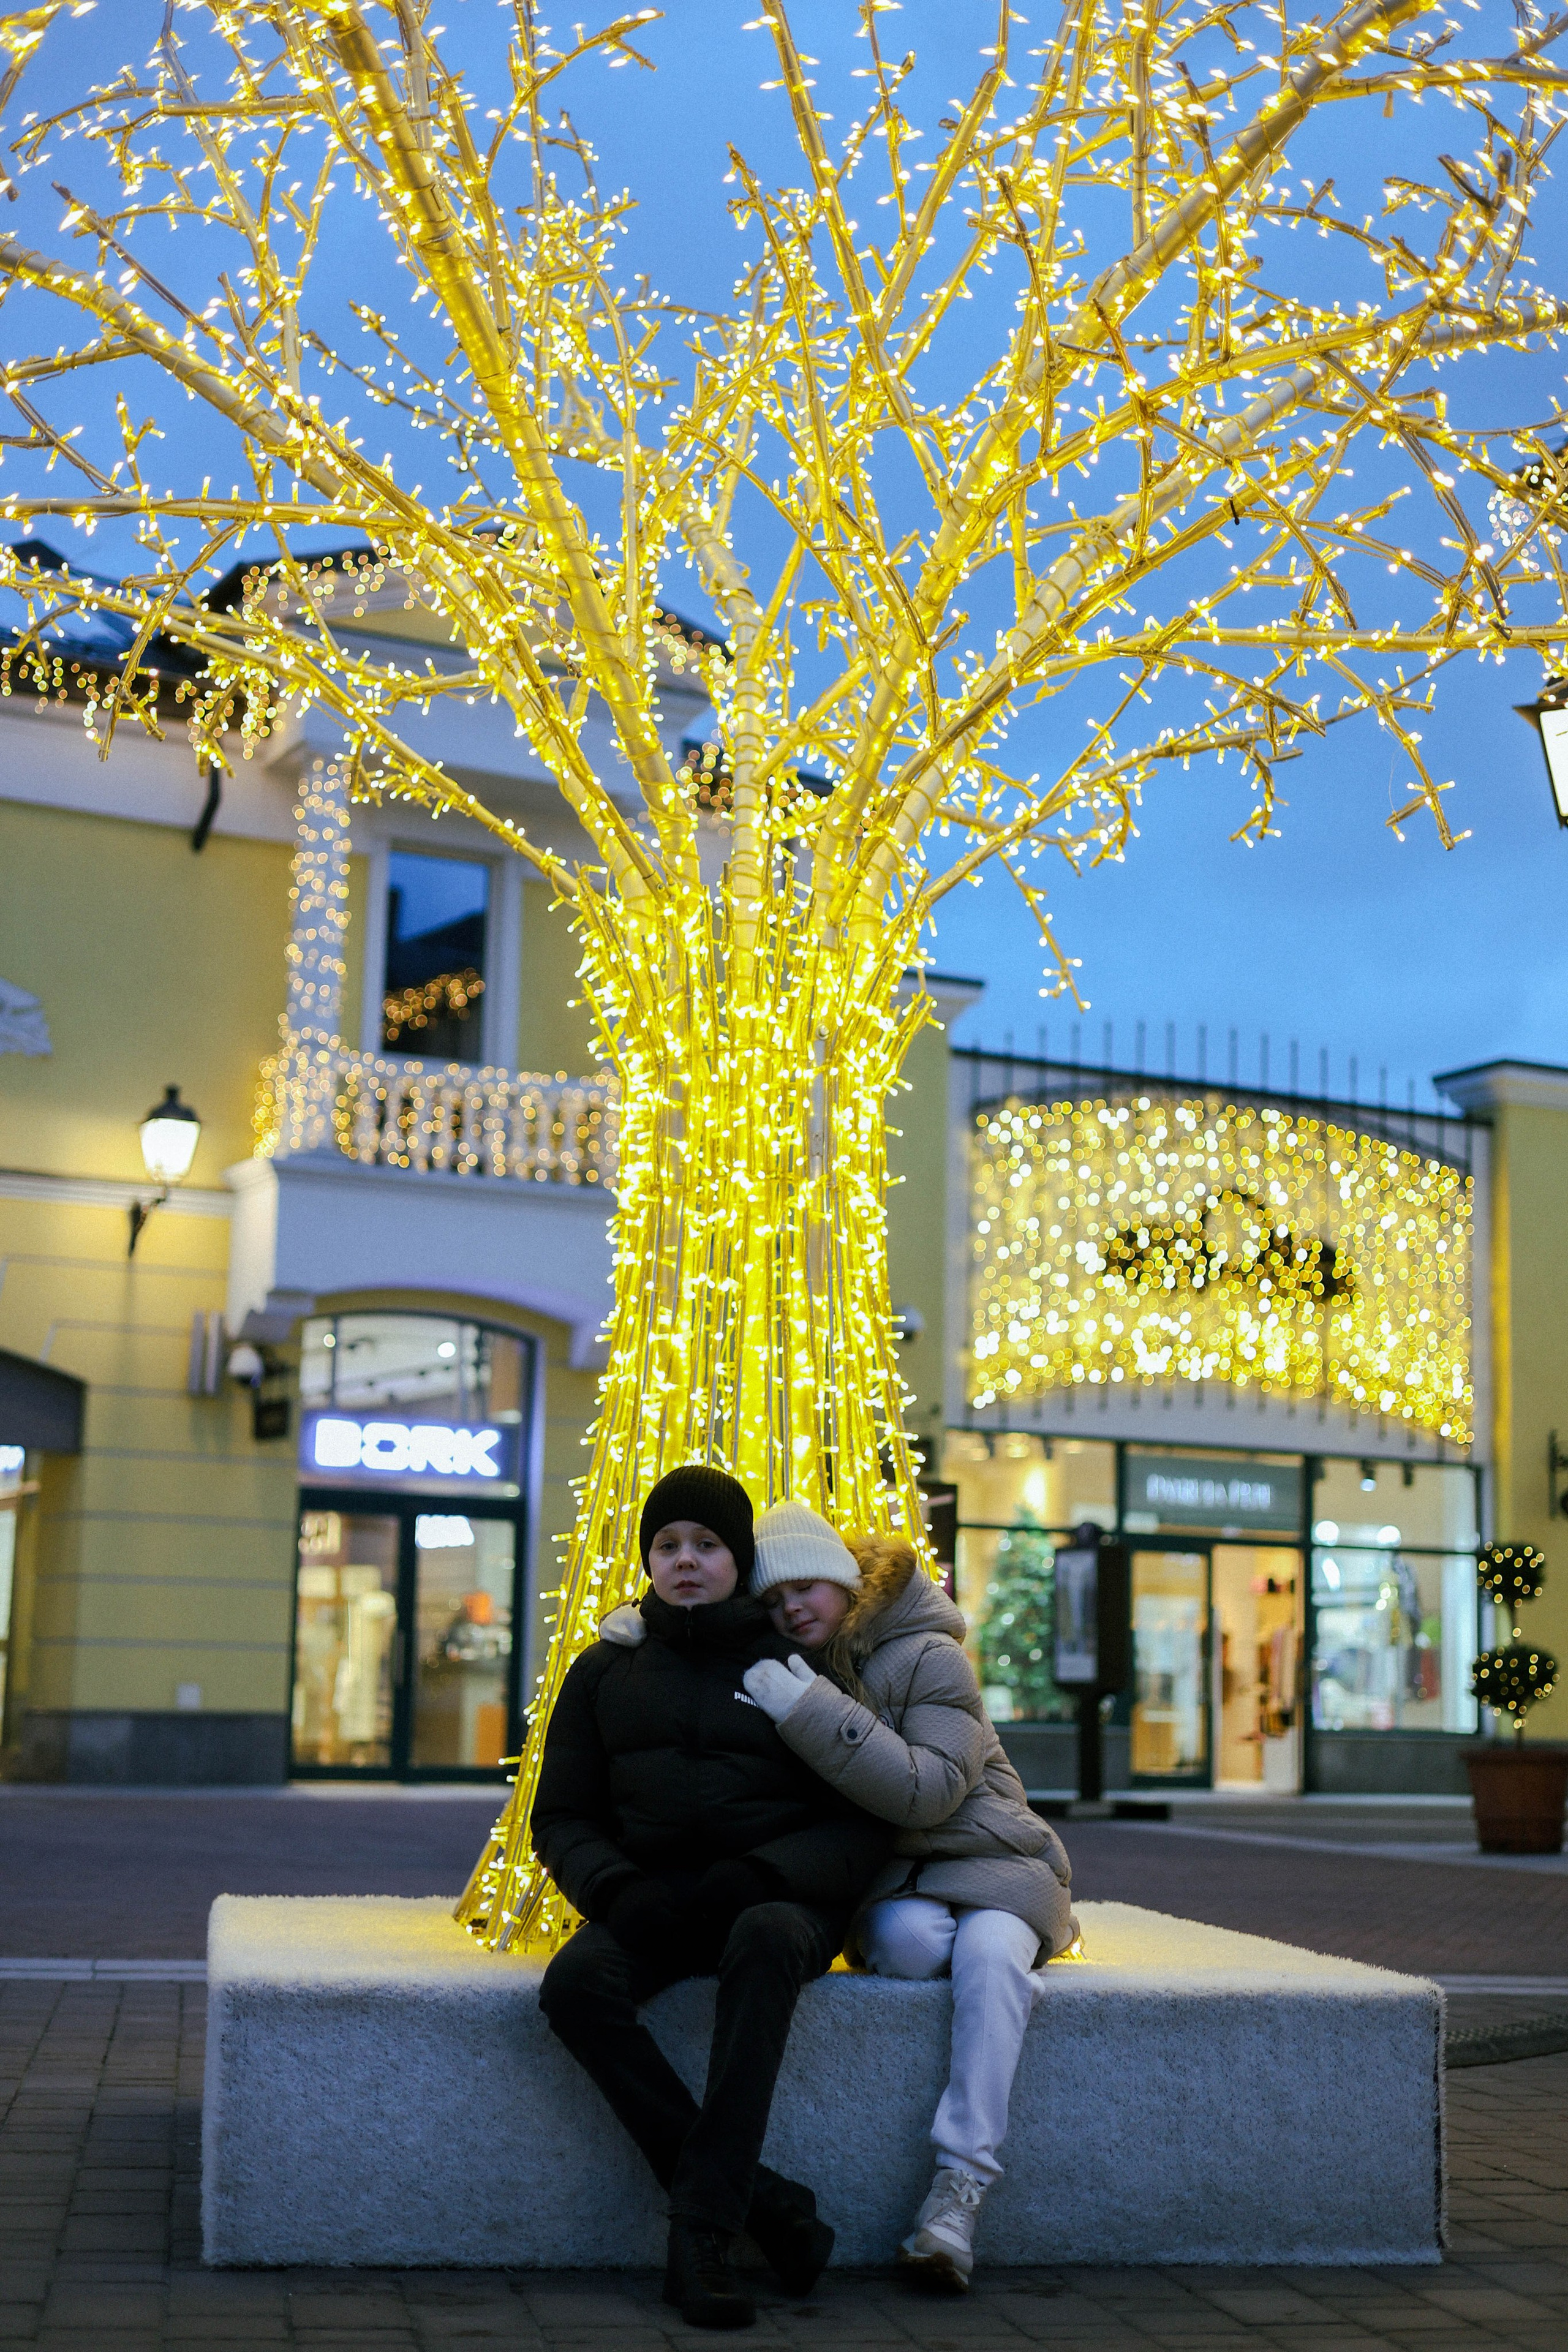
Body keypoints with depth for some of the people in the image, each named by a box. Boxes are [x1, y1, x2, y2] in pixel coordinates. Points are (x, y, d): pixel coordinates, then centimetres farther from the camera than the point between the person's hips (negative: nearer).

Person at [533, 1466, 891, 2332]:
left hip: (779, 1897, -2)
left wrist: (757, 1878, -16)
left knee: (765, 1939, -38)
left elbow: (863, 1825, 2)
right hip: (652, 1902, 3)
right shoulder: (606, 1669, 14)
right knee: (575, 1982, -30)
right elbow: (562, 1817, 13)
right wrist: (617, 1888, -9)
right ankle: (761, 2200, -27)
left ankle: (700, 2229, -37)